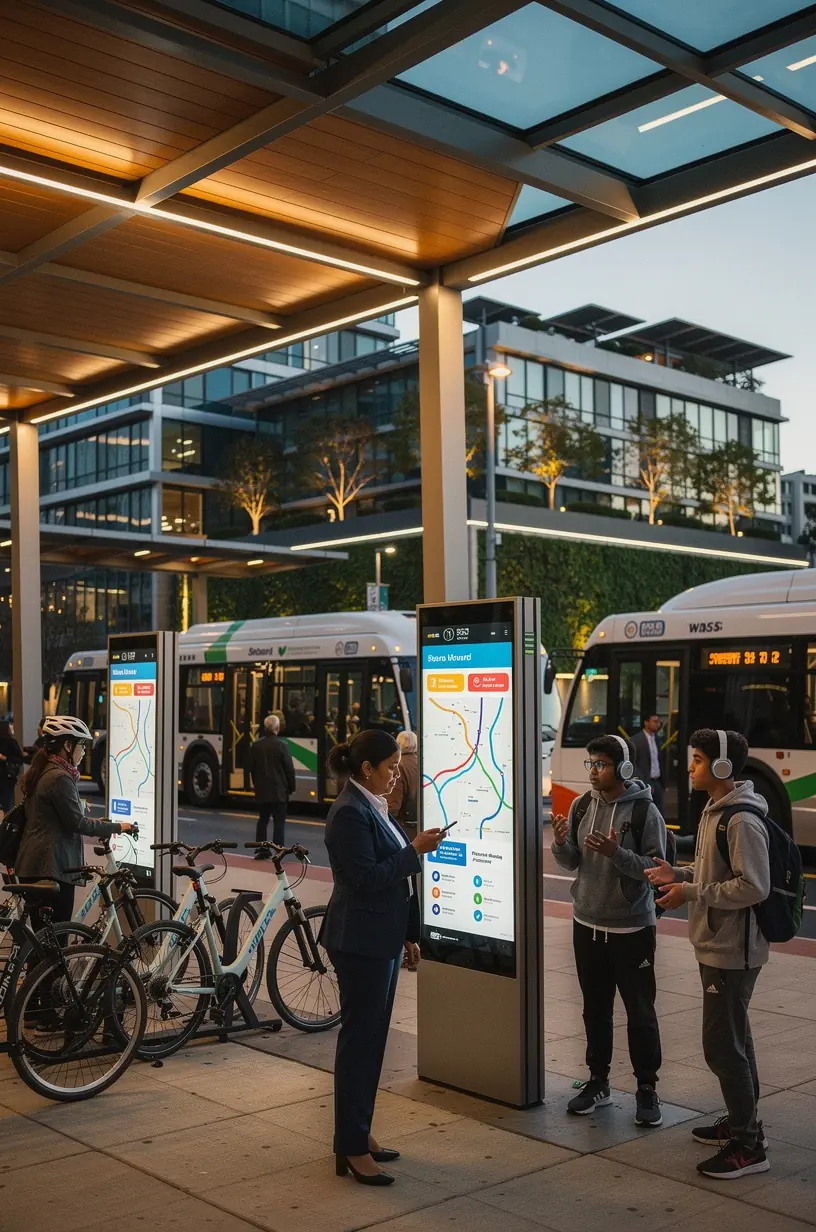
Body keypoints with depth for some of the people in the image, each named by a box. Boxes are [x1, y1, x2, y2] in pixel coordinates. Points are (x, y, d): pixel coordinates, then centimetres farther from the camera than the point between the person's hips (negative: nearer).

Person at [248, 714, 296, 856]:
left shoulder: (256, 745, 3)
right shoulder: (282, 745, -12)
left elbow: (252, 768, 10)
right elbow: (289, 769, -9)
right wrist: (292, 787, 2)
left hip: (262, 790, 5)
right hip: (279, 790, -5)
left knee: (262, 820, 12)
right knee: (279, 822, -2)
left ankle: (260, 851, 13)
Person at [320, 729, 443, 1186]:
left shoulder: (375, 807, 13)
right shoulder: (350, 812, -17)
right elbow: (366, 879, -23)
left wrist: (409, 935, 20)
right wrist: (415, 850, -19)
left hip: (382, 939, 10)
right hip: (360, 942, -10)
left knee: (371, 1037, 15)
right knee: (360, 1038, -2)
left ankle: (359, 1132, 26)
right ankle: (352, 1150, 7)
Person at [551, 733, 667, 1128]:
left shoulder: (645, 810, -12)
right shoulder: (582, 806, 3)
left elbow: (656, 867, -15)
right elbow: (571, 863, 7)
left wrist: (616, 853, -29)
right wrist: (561, 842, -15)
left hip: (631, 928, -5)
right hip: (587, 924, 5)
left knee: (640, 1012, 5)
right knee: (595, 1008, 15)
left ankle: (647, 1089, 18)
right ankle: (598, 1082, 28)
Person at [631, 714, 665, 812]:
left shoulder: (656, 738, 12)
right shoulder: (636, 740, -9)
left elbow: (659, 761, 16)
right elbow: (633, 764, -12)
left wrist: (664, 782, 10)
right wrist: (644, 784, -16)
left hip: (658, 782, 7)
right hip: (645, 783, -7)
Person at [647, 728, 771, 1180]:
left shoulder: (742, 821, -22)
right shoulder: (714, 811, 10)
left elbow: (754, 886, -26)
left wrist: (692, 894, -21)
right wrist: (681, 874, 5)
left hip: (732, 951, -10)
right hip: (716, 945, 10)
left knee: (722, 1045, -5)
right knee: (732, 1039, 20)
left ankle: (748, 1146, 5)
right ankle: (741, 1121, 33)